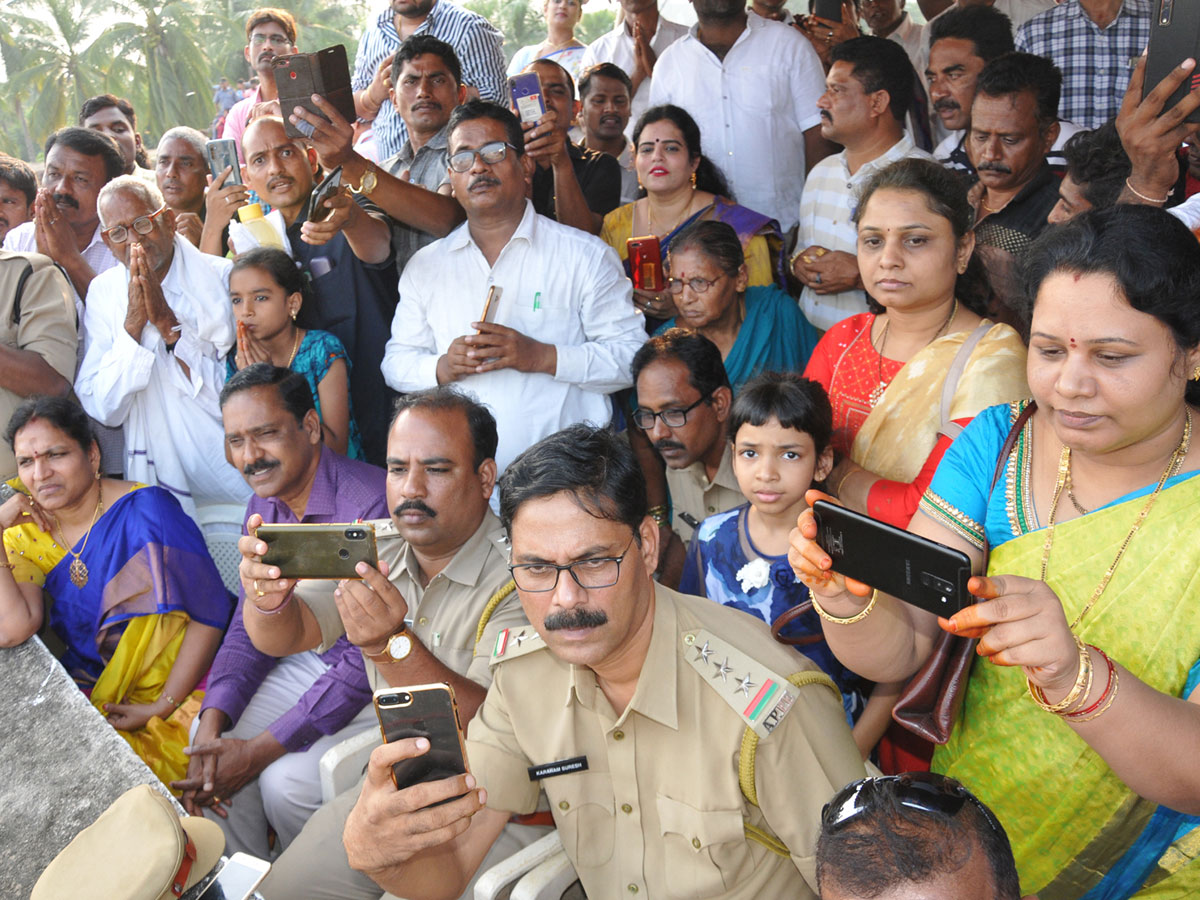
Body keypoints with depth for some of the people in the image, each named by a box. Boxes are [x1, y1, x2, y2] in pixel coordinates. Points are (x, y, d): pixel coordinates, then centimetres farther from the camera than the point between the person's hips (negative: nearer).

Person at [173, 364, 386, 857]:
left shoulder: (370, 505, -28)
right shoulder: (263, 508, 1)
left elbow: (368, 662, -27)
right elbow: (250, 629, 6)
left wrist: (258, 750, -23)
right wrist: (212, 724, -12)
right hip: (304, 664, 8)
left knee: (287, 780, -21)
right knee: (212, 748, -6)